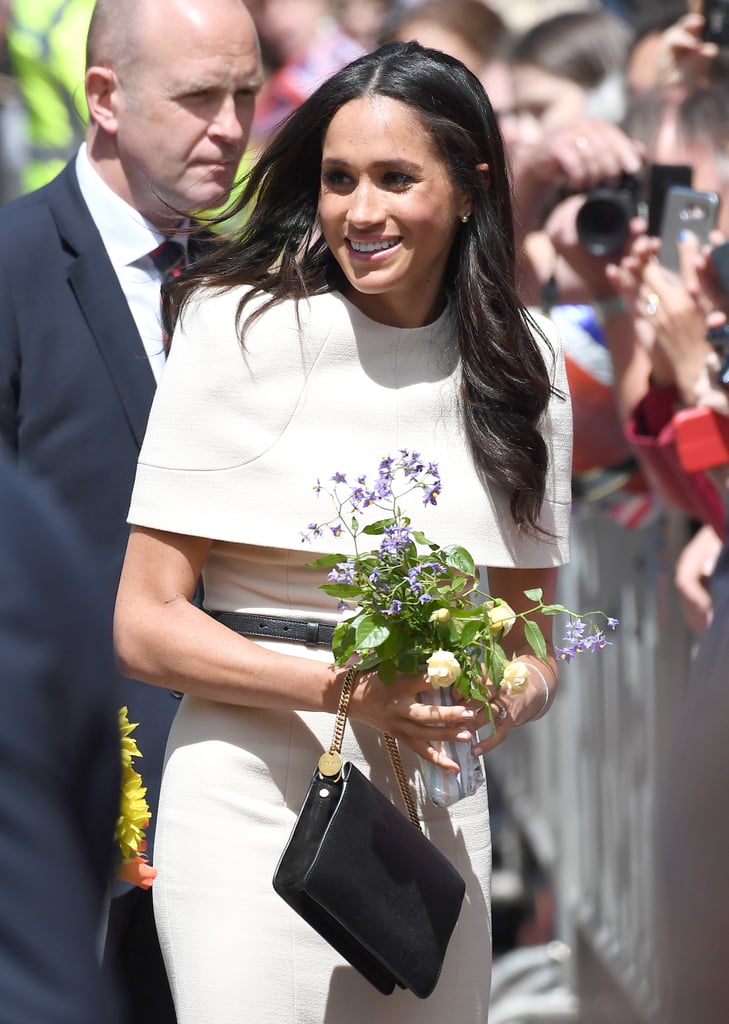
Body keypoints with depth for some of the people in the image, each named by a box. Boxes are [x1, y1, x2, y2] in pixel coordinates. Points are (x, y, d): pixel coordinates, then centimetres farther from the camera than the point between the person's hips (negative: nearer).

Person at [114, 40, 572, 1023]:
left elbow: (533, 646, 13)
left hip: (439, 819, 4)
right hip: (256, 801, -4)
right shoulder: (241, 326, -6)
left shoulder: (522, 363, 7)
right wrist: (345, 689, -21)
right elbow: (146, 624, -9)